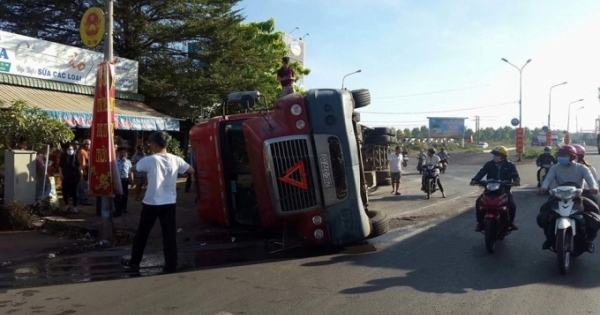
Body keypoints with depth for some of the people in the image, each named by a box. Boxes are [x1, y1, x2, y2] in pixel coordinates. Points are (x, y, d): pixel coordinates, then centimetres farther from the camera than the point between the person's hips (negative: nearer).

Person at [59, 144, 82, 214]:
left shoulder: (75, 156, -1)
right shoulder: (63, 157, 5)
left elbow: (79, 165, -3)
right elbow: (60, 166, 8)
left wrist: (80, 171, -14)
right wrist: (61, 174, -1)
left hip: (74, 176, -2)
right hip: (65, 177, 2)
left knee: (74, 192, 2)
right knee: (65, 191, 4)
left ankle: (74, 207, 10)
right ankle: (66, 205, 24)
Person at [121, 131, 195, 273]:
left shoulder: (150, 160, -11)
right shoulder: (176, 160, -3)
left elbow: (133, 169, 5)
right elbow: (191, 170, 10)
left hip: (151, 203, -2)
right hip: (169, 203, 2)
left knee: (142, 232, 13)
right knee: (169, 234, 5)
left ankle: (134, 261, 26)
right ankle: (171, 265, 6)